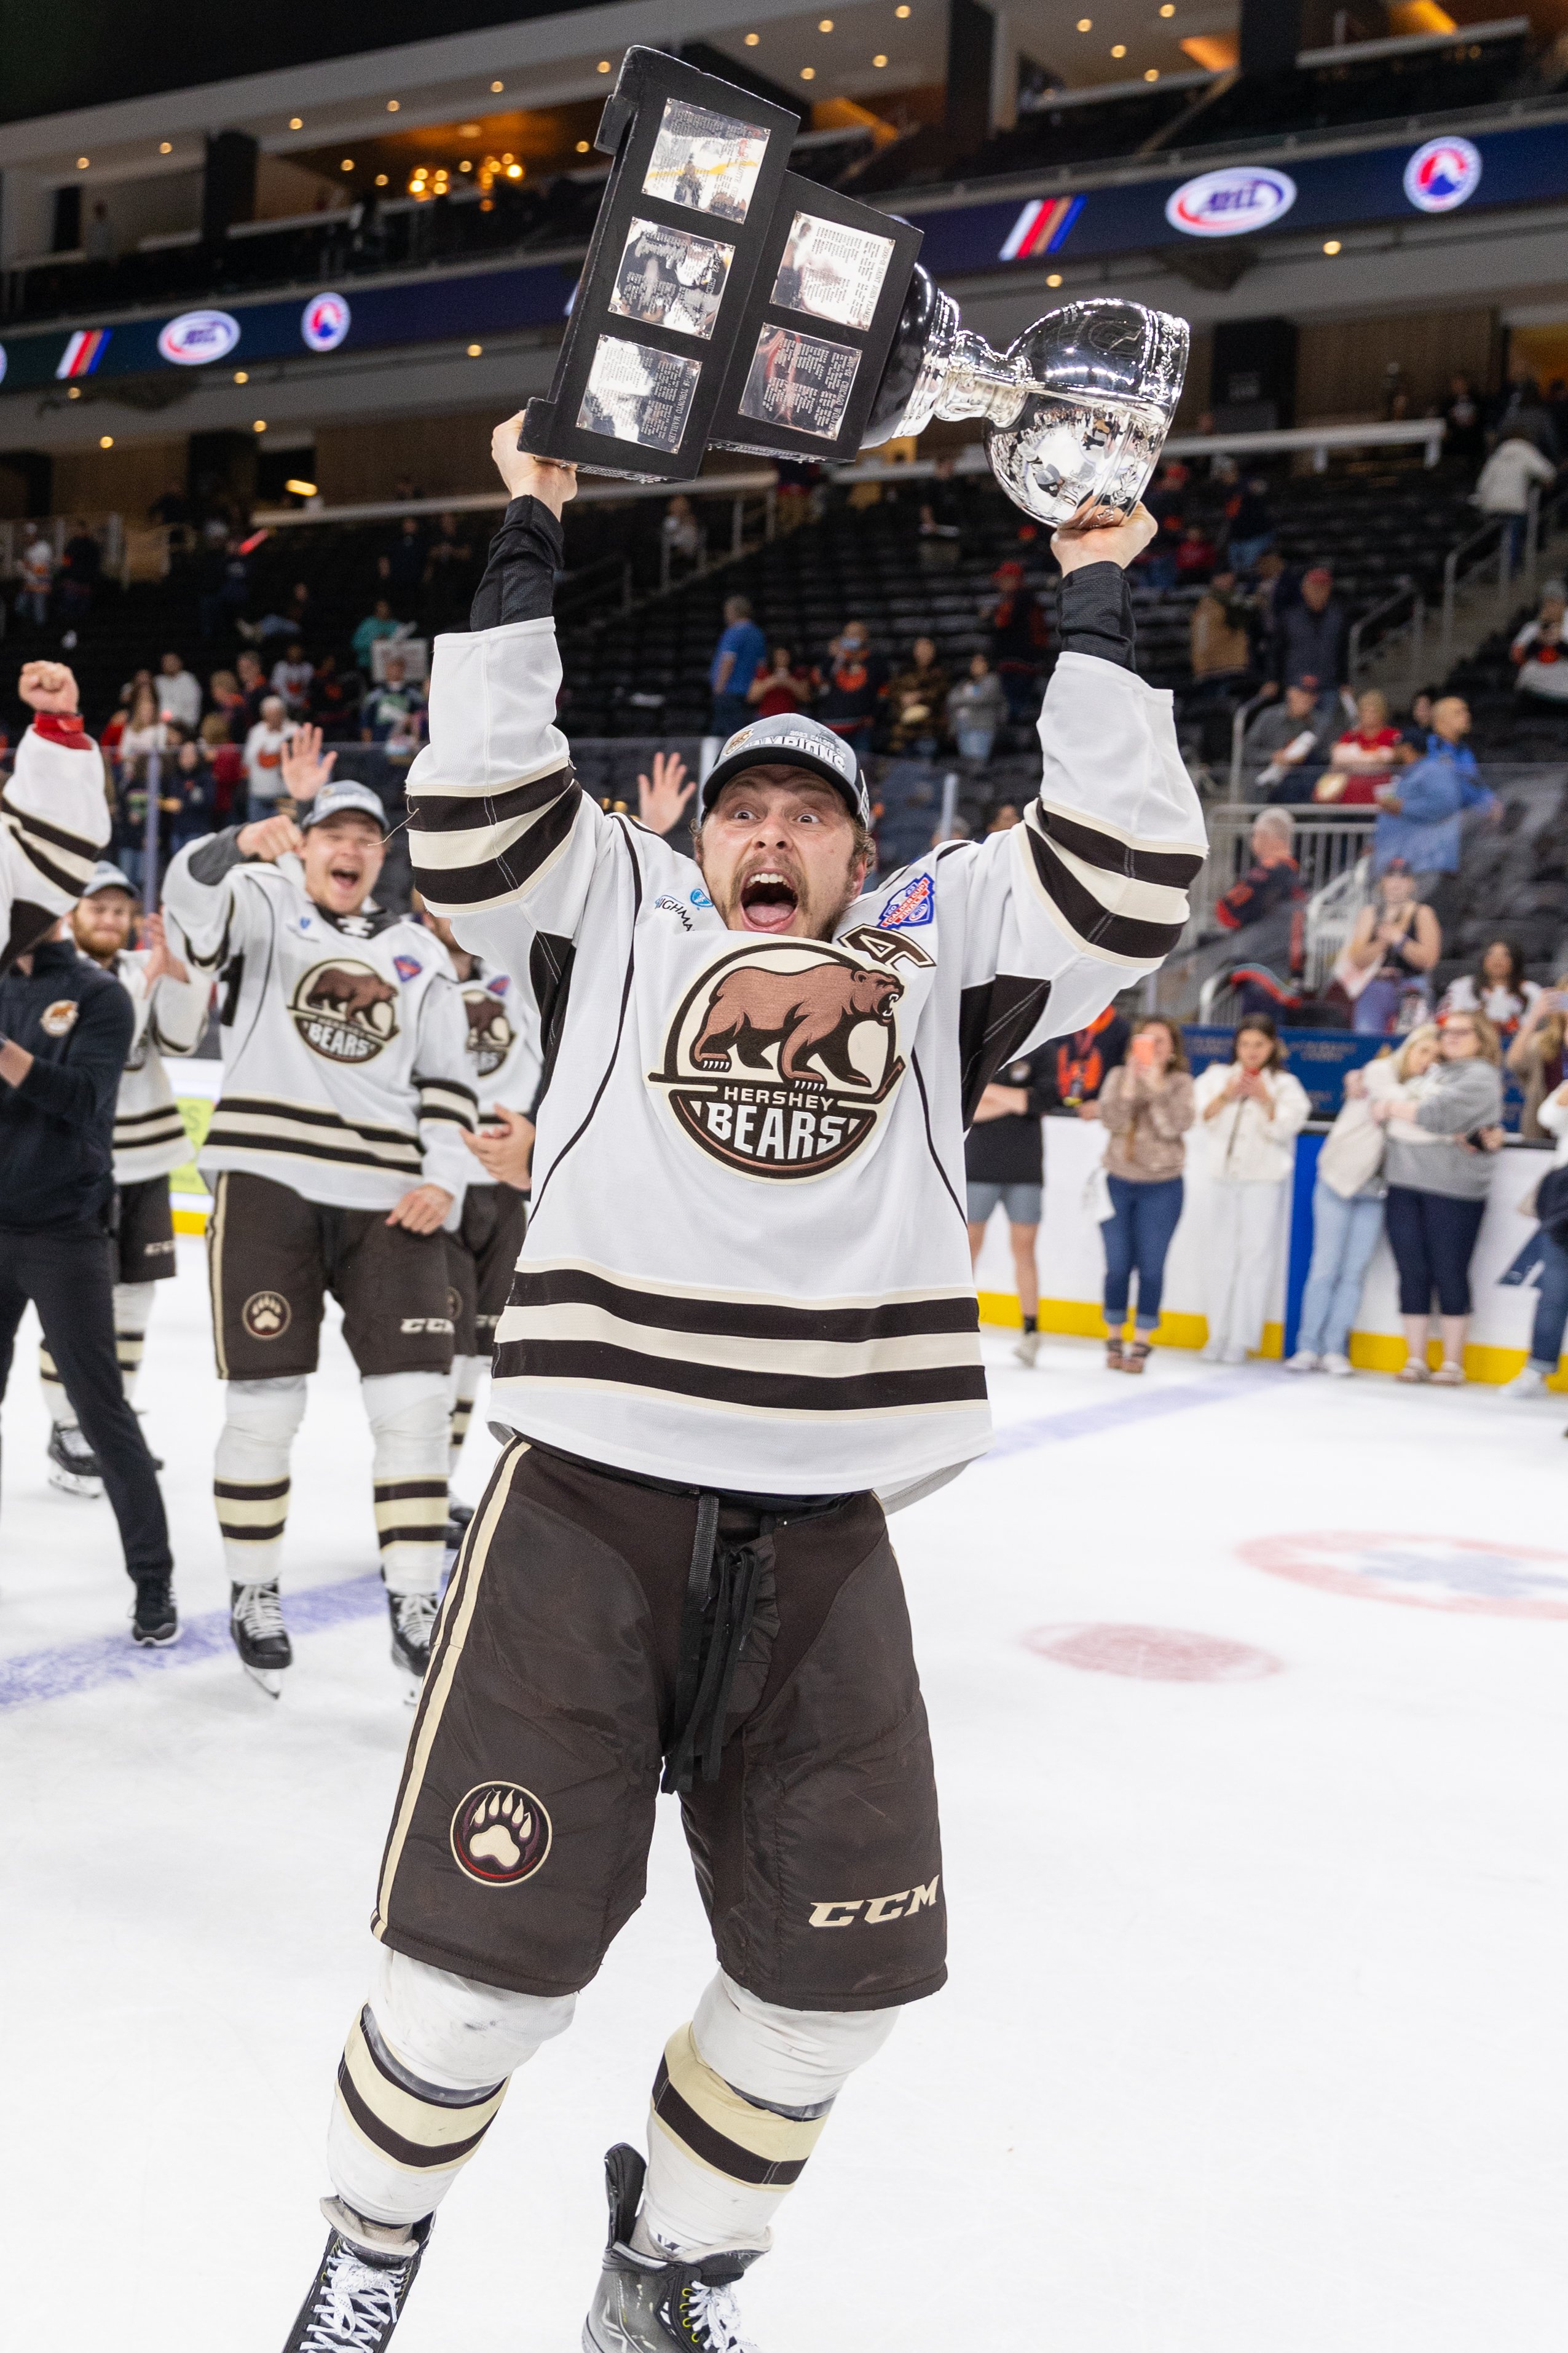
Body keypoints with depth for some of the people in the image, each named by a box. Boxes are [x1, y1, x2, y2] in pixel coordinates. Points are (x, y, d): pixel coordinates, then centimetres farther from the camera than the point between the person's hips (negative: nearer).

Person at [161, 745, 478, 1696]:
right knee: (266, 1404, -1)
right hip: (267, 1181, -3)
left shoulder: (420, 954, 18)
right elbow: (193, 893, -15)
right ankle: (254, 1596, 18)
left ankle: (415, 1612, 5)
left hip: (388, 1198, 3)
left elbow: (447, 1081, 15)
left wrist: (445, 1179, 0)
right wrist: (246, 842, -36)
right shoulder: (265, 906, 8)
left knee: (415, 1398, -3)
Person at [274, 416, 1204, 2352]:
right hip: (586, 1497, -2)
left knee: (841, 1960, 6)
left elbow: (1125, 872, 8)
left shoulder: (931, 951, 16)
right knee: (494, 1935, -3)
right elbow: (475, 813, 1)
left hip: (821, 1530, 3)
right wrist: (529, 541, 2)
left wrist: (1096, 603, 8)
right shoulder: (621, 921, 12)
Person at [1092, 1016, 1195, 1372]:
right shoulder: (1119, 1076, 3)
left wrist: (1156, 1085, -22)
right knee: (1118, 1265, 6)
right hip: (1118, 1184, 1)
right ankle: (1115, 1339, 17)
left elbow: (1176, 1125, -16)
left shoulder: (1180, 1082, -1)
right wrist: (1130, 1084, -19)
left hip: (1162, 1188, -1)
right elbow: (1110, 1120, -11)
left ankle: (1141, 1342, 9)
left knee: (1151, 1266, 1)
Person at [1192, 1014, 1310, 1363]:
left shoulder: (1285, 1085, 3)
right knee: (1219, 1253, 3)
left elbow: (1285, 1129, -6)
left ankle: (1241, 1339, -2)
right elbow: (1203, 1120, 0)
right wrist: (1226, 1095, -14)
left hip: (1263, 1181, -2)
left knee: (1255, 1256, -5)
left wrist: (1264, 1099, -18)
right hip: (1224, 1178, 2)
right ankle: (1218, 1334, 11)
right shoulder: (1217, 1077, 8)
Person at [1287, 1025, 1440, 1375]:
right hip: (1339, 1179, -4)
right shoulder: (1380, 1072, -6)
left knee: (1355, 1271, 2)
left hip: (1374, 1192, 4)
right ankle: (1308, 1348, 5)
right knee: (1326, 1266, -1)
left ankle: (1335, 1349, 7)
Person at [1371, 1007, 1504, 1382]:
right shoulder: (1430, 1071, 19)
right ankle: (1415, 1359, 12)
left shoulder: (1480, 1076, -2)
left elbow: (1436, 1113, -14)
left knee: (1450, 1274, -1)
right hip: (1405, 1184, 6)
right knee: (1412, 1273, 5)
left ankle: (1453, 1362, 8)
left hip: (1453, 1189, -6)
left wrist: (1392, 1107, -1)